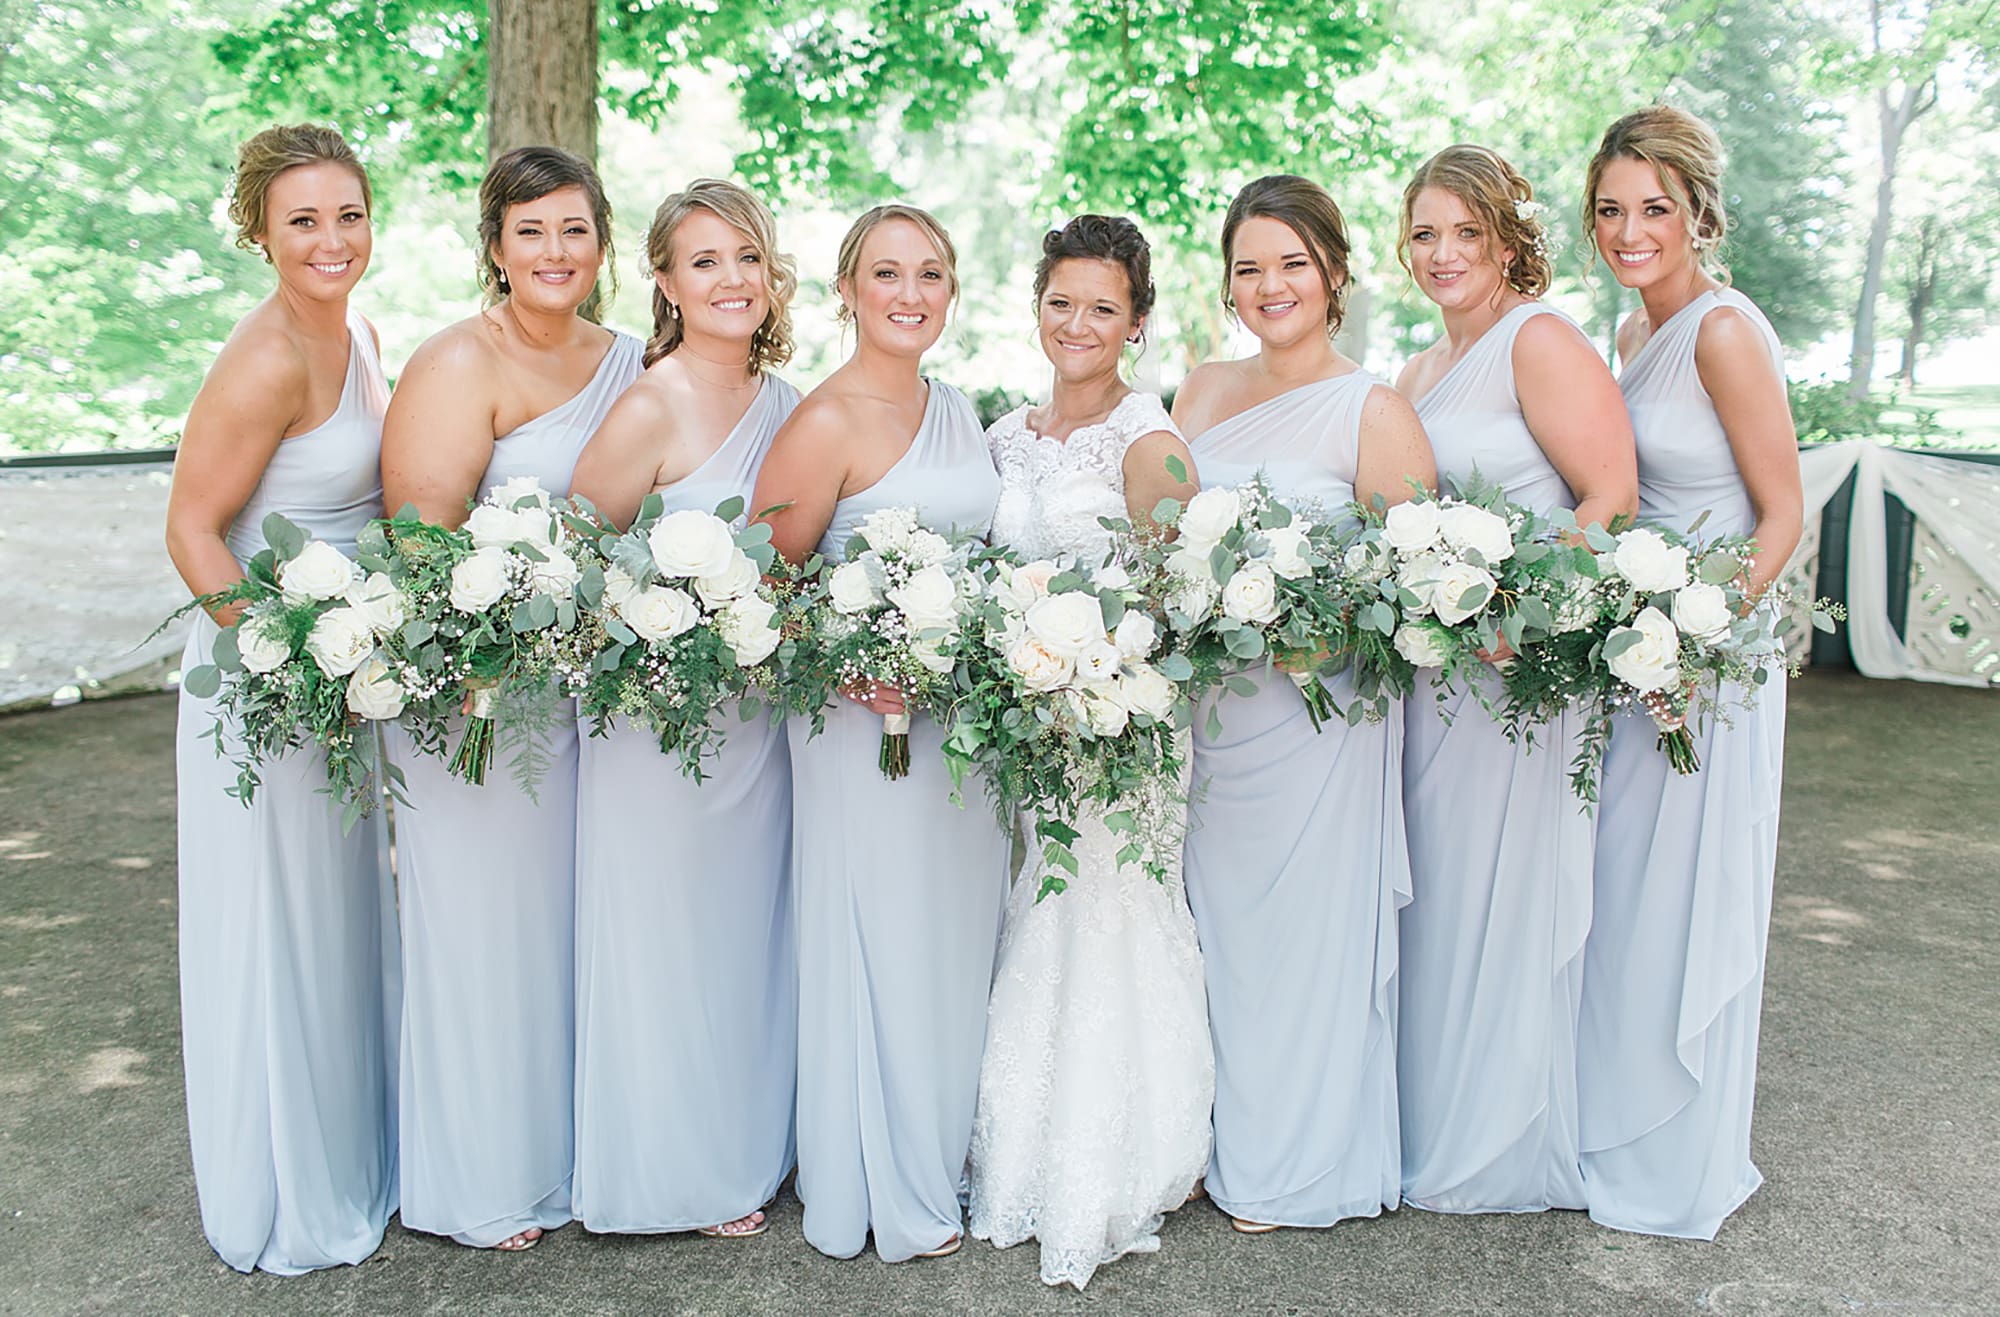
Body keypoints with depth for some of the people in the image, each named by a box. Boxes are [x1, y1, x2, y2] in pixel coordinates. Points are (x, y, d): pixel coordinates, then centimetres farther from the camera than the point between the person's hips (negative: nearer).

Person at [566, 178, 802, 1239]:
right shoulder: (651, 408, -16)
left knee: (751, 932, 18)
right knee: (668, 940, 8)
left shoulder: (786, 404, 4)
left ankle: (748, 1146, 38)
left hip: (761, 713, 7)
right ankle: (677, 1172, 28)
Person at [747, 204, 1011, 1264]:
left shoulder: (956, 410, 11)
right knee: (882, 948, 4)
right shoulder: (825, 423, -12)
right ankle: (882, 1195, 23)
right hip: (871, 721, -7)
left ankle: (941, 1157, 35)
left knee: (956, 940, 16)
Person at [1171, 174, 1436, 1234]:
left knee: (1303, 921, 5)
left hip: (1317, 706, -5)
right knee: (1217, 920, 12)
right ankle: (1226, 1141, 30)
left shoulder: (1373, 410, -6)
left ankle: (1299, 1165, 24)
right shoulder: (1202, 390, 11)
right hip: (1205, 701, 5)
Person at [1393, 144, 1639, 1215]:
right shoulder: (1418, 372, 16)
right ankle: (1432, 1119, 29)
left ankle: (1503, 1148, 21)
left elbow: (1612, 498, -16)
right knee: (1434, 890, 13)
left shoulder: (1540, 341, -9)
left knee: (1502, 892, 3)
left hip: (1524, 671, -8)